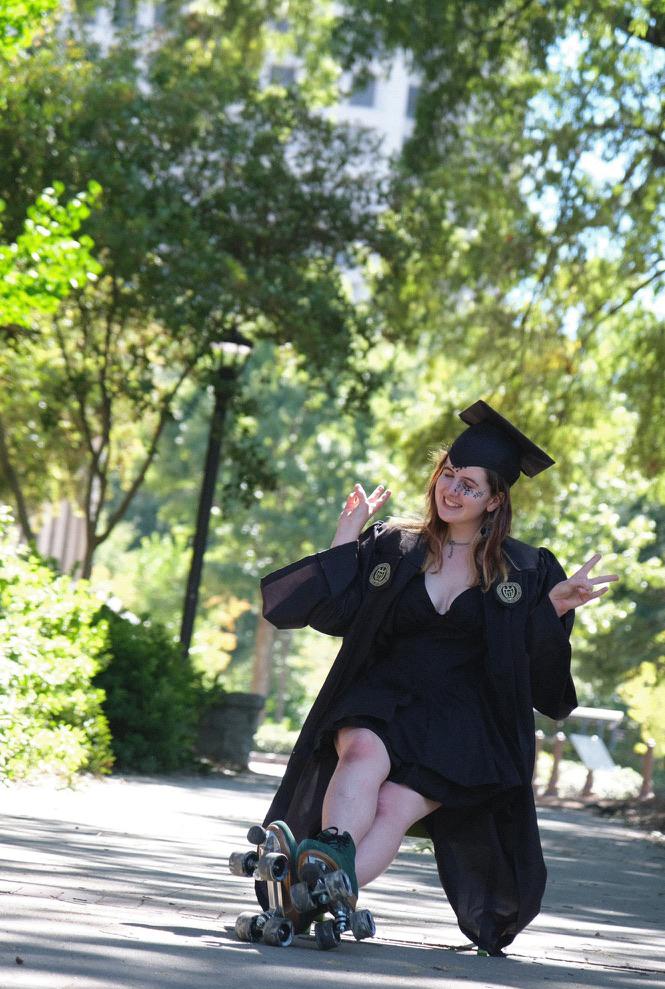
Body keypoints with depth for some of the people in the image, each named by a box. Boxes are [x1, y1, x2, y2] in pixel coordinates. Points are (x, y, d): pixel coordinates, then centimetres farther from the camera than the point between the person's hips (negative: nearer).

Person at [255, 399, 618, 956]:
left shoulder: (525, 572, 9)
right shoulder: (392, 547, 12)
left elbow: (536, 666, 5)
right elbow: (332, 613, 6)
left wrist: (555, 609, -11)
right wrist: (348, 537, 5)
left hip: (461, 719, -1)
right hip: (383, 697, 1)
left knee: (394, 808, -29)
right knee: (366, 755, -35)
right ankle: (326, 872, -57)